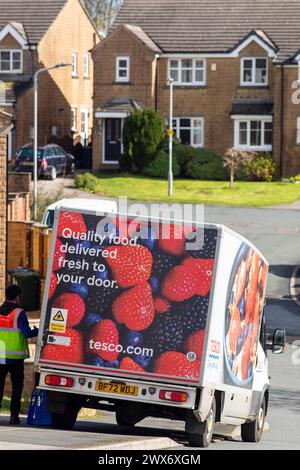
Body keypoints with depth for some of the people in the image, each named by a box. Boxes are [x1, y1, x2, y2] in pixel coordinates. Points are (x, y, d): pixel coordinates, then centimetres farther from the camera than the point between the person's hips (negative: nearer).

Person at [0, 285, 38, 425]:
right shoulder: (19, 313, -9)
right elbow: (27, 333, -13)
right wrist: (38, 331, 5)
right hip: (15, 357, -3)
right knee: (16, 387, 5)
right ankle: (14, 415, 1)